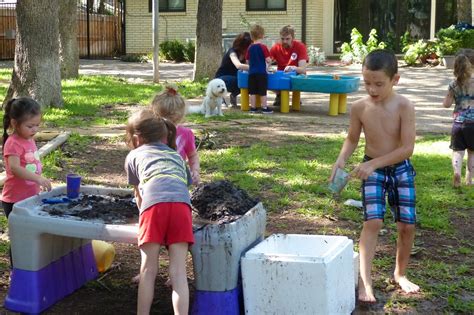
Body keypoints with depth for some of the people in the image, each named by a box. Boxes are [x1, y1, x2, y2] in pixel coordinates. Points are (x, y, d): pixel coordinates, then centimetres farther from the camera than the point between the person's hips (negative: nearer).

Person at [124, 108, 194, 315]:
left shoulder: (134, 156, 28)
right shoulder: (177, 156, 36)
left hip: (154, 203, -2)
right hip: (181, 203, 2)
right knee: (178, 271, 1)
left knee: (148, 269, 7)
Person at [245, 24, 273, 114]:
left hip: (251, 72, 4)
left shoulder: (250, 48, 5)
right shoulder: (263, 47, -9)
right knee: (263, 92, 1)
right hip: (261, 72, -4)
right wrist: (269, 61, 10)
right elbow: (268, 60, -12)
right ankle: (264, 108, 4)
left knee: (253, 91, 7)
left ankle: (253, 107, 11)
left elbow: (247, 61, 11)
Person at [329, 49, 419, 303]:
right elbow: (352, 139, 3)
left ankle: (400, 273, 26)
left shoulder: (404, 106, -19)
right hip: (372, 171, 0)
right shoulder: (359, 107, -12)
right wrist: (341, 159, -16)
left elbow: (408, 148, -22)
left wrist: (373, 164, -27)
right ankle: (364, 280, -12)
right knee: (373, 221, -14)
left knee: (407, 225, 4)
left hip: (401, 169, 0)